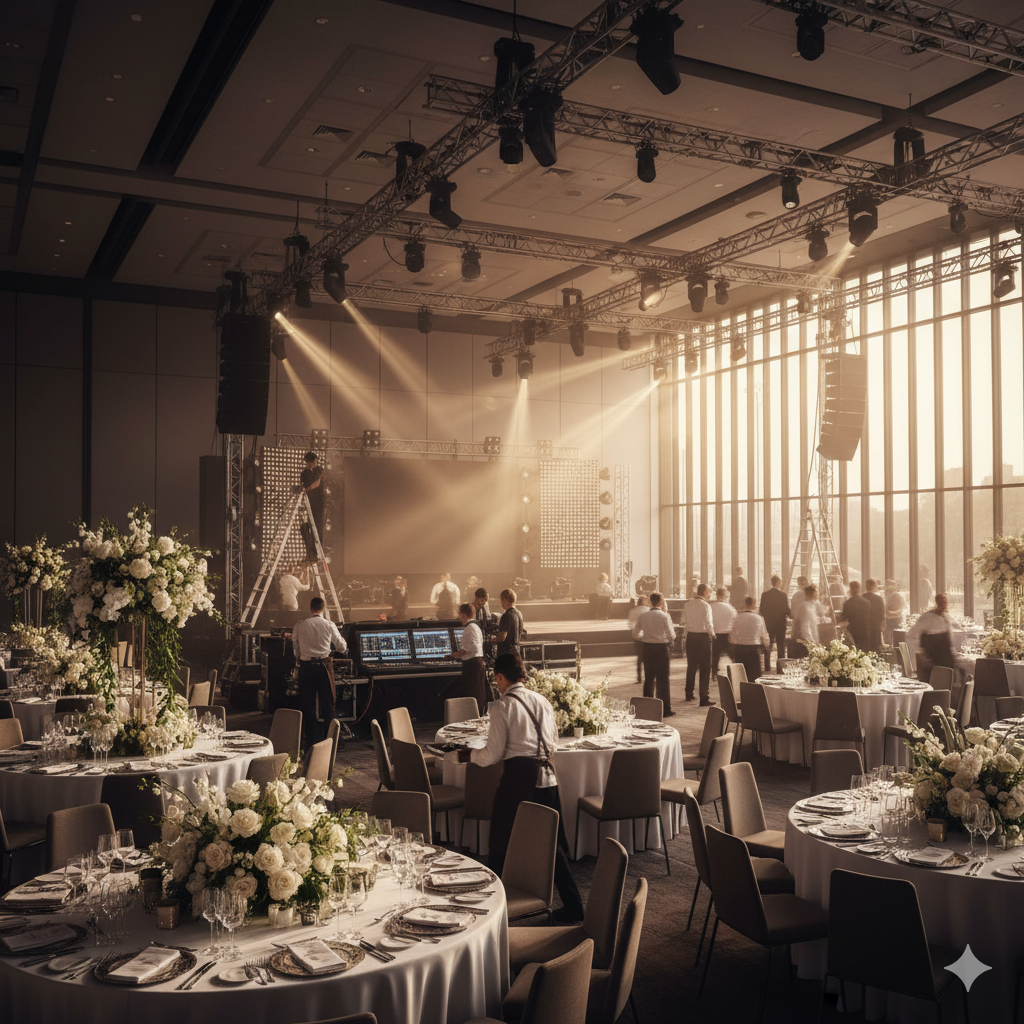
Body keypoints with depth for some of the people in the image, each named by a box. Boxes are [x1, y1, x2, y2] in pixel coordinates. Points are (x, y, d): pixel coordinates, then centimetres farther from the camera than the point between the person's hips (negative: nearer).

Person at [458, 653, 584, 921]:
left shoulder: (501, 706, -6)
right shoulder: (542, 701, 12)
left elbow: (494, 753, -8)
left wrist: (469, 755, 10)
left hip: (518, 778, -6)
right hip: (546, 777, 6)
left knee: (502, 847, 8)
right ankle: (573, 906, 14)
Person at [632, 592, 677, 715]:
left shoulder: (642, 616, -2)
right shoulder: (665, 616, -12)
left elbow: (635, 635, 5)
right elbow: (671, 636, -14)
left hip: (648, 648, 3)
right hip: (662, 648, -3)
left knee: (649, 678, 14)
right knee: (663, 679, 4)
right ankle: (665, 709, 6)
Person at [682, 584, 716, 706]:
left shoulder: (687, 605, 4)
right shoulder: (705, 605, -14)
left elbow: (684, 621, 7)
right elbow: (708, 623, -15)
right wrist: (712, 634, 2)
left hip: (690, 636, 6)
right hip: (703, 637, -6)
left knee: (691, 666, 17)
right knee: (705, 668, 0)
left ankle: (689, 694, 27)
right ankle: (704, 698, -2)